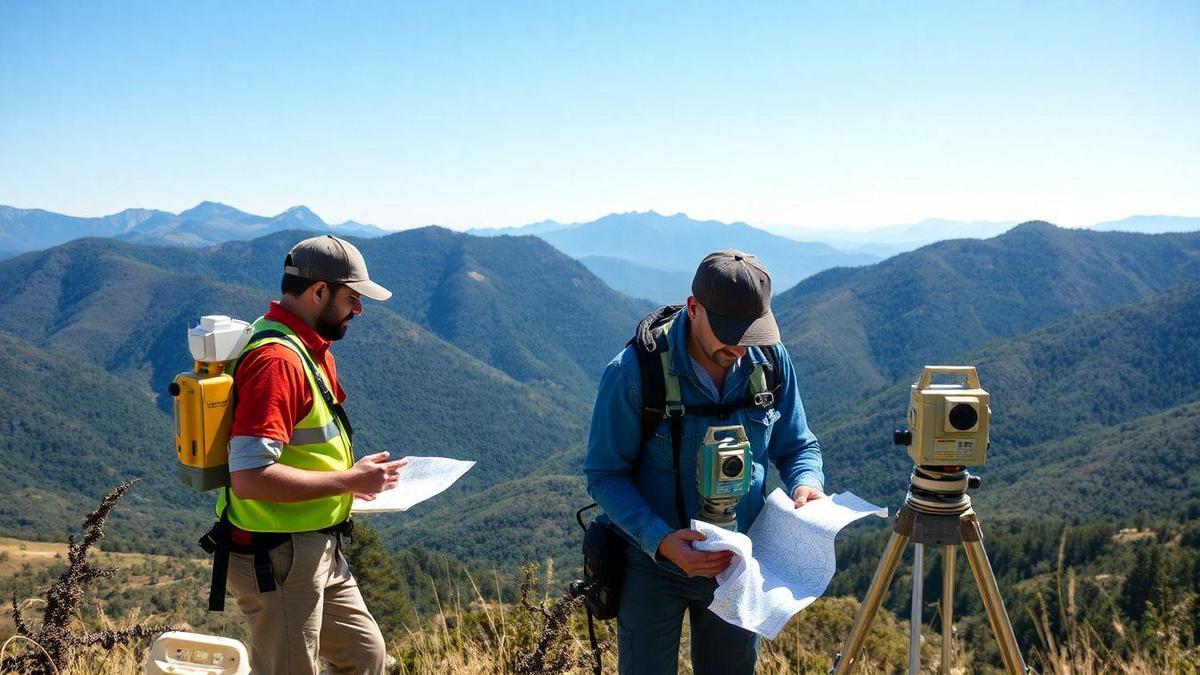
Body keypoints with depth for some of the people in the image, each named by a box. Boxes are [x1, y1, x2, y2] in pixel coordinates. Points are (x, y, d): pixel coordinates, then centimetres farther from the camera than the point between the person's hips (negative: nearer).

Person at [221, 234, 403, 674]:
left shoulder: (309, 348, 9)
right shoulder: (277, 360, -23)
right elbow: (249, 477, -31)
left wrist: (353, 477, 7)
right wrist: (347, 482, -22)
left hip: (318, 551, 10)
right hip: (276, 559, -10)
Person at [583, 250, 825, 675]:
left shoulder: (770, 361, -9)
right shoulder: (632, 373, -22)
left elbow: (796, 445, 4)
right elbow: (604, 475, -16)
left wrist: (806, 483, -19)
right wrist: (661, 540, -30)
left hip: (738, 563, 4)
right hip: (653, 565, -4)